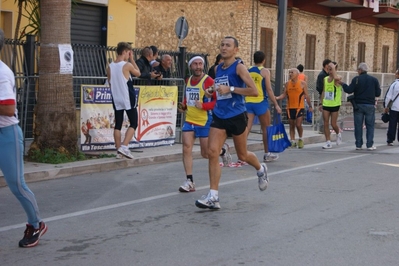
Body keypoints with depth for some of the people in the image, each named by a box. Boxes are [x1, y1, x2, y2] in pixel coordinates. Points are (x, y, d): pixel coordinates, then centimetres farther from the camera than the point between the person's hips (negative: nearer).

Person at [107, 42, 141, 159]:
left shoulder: (110, 67, 3)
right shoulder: (127, 65, -12)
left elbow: (110, 84, 10)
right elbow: (138, 73, 6)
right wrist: (131, 59, 7)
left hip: (116, 99, 5)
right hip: (128, 99, -5)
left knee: (118, 125, 9)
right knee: (133, 123, 4)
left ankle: (119, 150, 8)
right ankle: (124, 147, -10)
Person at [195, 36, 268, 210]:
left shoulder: (239, 67, -9)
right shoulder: (218, 69, 11)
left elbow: (254, 91, -18)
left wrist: (230, 89, -22)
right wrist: (213, 92, 10)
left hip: (236, 117, -5)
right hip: (219, 116, 5)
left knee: (242, 155, 11)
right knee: (212, 152, -10)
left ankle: (261, 169, 45)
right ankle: (213, 197, -9)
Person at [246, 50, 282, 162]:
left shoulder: (248, 71, 10)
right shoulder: (265, 71, -3)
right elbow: (269, 89, -9)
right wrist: (276, 105, -7)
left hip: (248, 102, 4)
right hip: (260, 102, -4)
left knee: (246, 128, -2)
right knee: (266, 129, 12)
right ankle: (267, 154, 20)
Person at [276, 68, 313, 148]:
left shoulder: (302, 83, -3)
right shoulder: (287, 84, 7)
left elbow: (306, 95, 1)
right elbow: (284, 94, 7)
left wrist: (310, 106, 1)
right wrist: (278, 98, -13)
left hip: (299, 107, -4)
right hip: (290, 108, 4)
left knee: (298, 125, -11)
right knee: (291, 125, 7)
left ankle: (300, 139, 12)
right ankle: (293, 142, 14)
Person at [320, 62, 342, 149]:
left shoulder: (337, 79, -9)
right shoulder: (325, 79, 10)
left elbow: (336, 78, -36)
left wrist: (333, 68, -24)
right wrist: (322, 103, 13)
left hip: (335, 105, -5)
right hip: (326, 105, 5)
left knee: (333, 124, -1)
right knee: (326, 124, 0)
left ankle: (338, 134, 31)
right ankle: (328, 142, 4)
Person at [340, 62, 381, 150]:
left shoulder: (356, 79, -6)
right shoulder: (374, 80, 2)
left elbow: (349, 90, -10)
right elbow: (378, 93, 2)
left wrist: (343, 84, 6)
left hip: (358, 105, -1)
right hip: (370, 105, 1)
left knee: (358, 125, 5)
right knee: (370, 125, 5)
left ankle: (358, 145, 6)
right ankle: (370, 145, 0)